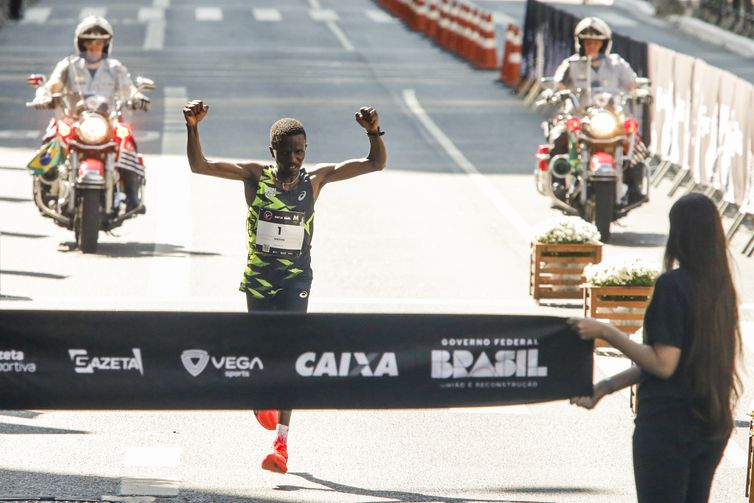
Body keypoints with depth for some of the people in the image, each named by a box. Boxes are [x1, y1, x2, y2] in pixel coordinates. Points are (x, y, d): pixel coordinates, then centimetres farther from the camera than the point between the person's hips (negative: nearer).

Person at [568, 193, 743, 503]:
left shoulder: (673, 284, -15)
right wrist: (608, 385, 17)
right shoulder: (720, 288, 8)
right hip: (713, 425, 7)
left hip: (667, 421, -7)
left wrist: (606, 333, -12)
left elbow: (663, 364, -18)